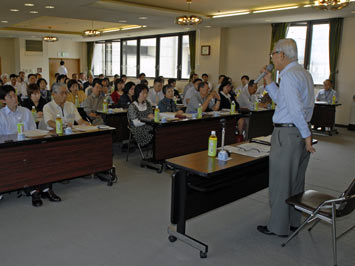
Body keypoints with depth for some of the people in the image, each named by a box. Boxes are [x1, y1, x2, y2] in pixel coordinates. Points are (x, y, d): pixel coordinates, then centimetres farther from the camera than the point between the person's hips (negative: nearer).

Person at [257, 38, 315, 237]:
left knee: (280, 182, 2)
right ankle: (293, 221, 31)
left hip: (288, 134, -10)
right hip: (301, 132, 10)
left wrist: (307, 135, -17)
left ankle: (279, 227, 14)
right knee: (296, 180, 18)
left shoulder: (289, 75, -16)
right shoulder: (304, 73, 15)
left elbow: (296, 109, -23)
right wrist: (269, 81, 15)